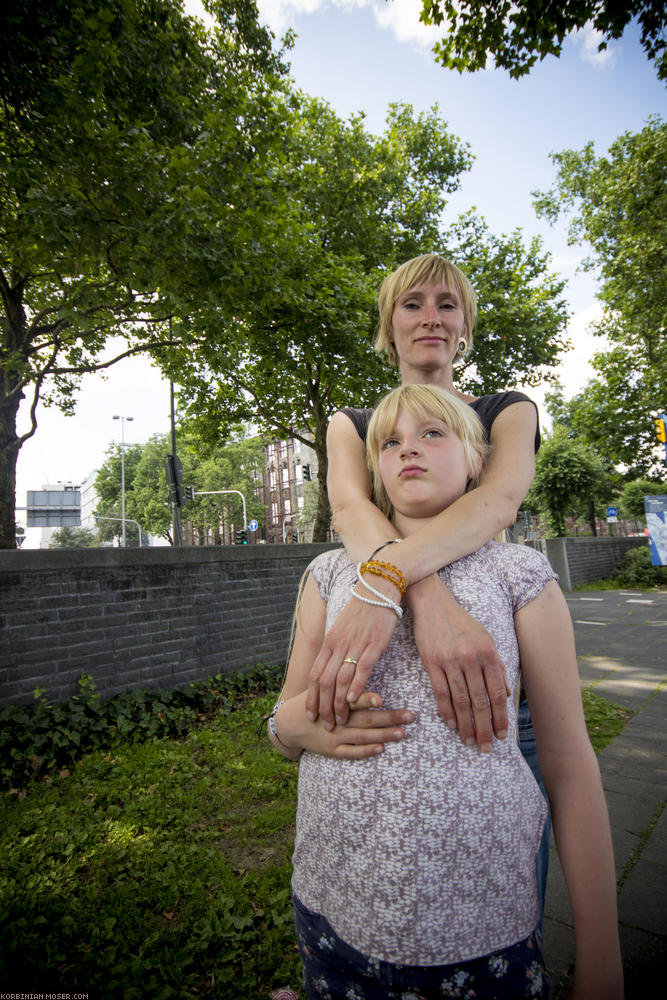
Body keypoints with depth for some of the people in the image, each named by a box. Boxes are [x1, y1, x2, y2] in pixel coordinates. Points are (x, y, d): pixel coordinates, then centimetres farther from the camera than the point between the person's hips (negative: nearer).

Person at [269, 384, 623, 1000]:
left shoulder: (518, 573, -4)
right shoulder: (333, 572, 2)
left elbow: (570, 761, -3)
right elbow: (283, 724, 9)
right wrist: (299, 722, -14)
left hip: (481, 927, -2)